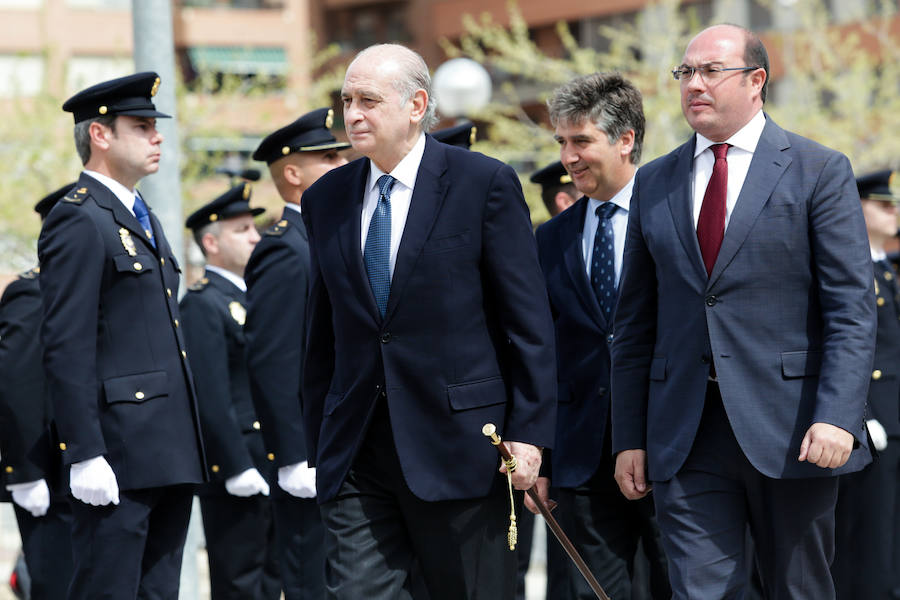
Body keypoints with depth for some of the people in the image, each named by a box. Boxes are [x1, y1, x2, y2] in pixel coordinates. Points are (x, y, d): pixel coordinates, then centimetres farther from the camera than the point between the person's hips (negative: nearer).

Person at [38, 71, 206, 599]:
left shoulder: (141, 217, 21)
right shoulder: (79, 221, -10)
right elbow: (67, 348, -16)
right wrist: (85, 455, -21)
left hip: (169, 454, 9)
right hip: (119, 455, -9)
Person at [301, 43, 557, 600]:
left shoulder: (485, 183, -3)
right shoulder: (325, 199, 11)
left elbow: (530, 322, -4)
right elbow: (322, 337, 15)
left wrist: (529, 430, -10)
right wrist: (318, 444, 12)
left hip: (459, 445, -4)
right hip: (355, 453, 4)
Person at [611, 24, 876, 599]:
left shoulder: (820, 172, 1)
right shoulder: (655, 183, 13)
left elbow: (852, 309, -6)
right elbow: (636, 321, 14)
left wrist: (837, 416, -17)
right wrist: (629, 437, 8)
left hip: (789, 427, -3)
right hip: (684, 435, 3)